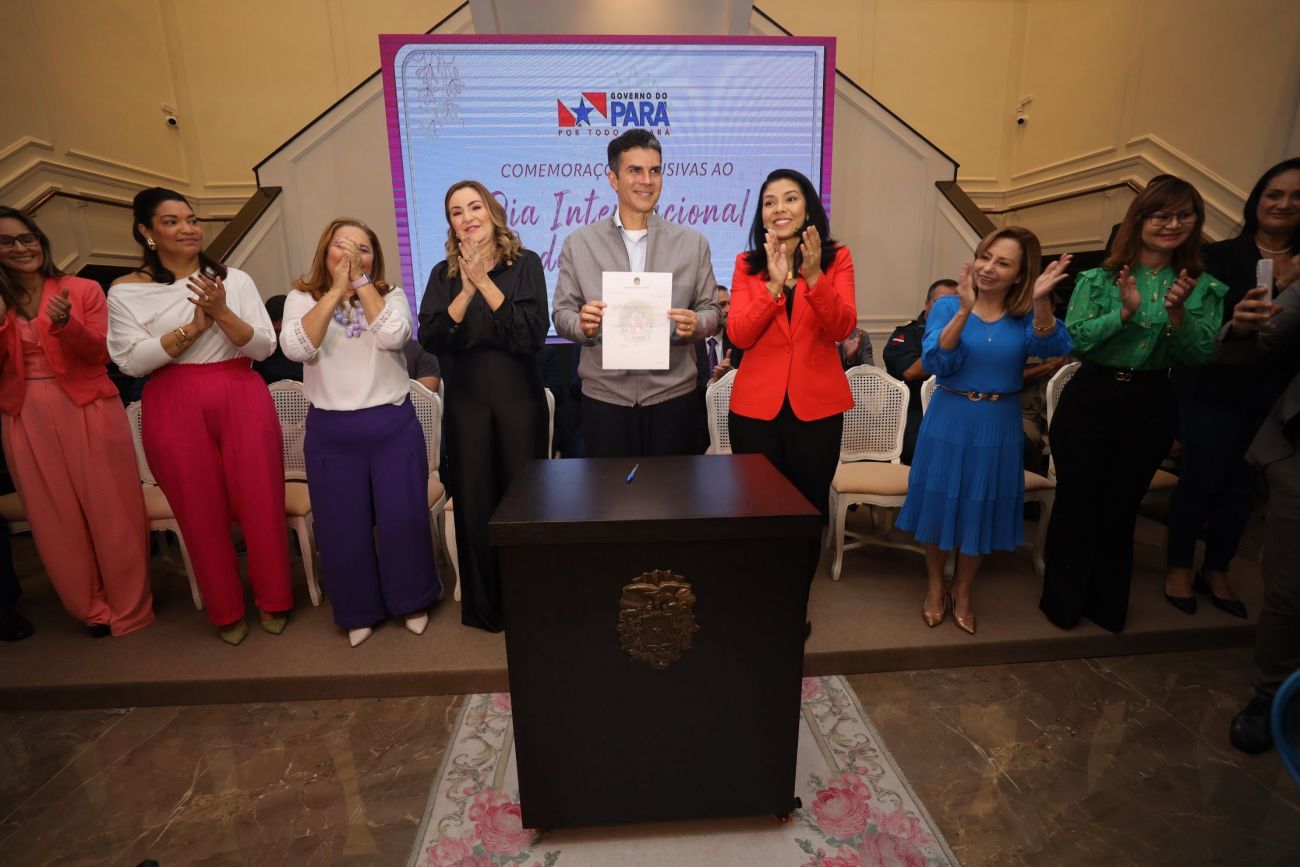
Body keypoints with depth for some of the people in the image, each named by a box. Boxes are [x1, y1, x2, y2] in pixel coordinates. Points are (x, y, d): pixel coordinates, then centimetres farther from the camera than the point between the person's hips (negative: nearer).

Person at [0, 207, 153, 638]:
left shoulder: (84, 289, 1)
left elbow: (100, 354, -6)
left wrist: (65, 323, -22)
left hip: (87, 409, -3)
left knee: (109, 508, 2)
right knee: (56, 518, 10)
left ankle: (128, 605, 17)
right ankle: (92, 607, 25)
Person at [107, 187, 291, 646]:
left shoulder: (235, 279, 5)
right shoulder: (126, 291, 3)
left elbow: (264, 347, -1)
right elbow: (131, 360, -6)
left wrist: (222, 313, -16)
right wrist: (193, 326, -13)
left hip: (243, 400, 0)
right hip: (175, 409, 0)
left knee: (260, 501, 2)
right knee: (201, 511, 7)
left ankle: (273, 599, 21)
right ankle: (226, 609, 25)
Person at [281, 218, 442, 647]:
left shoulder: (391, 295, 4)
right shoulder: (302, 298, 4)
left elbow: (393, 336, -17)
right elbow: (296, 348, -15)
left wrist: (361, 281, -14)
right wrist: (336, 289, -14)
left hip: (394, 427, 0)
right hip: (331, 433, 1)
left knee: (403, 519, 5)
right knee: (343, 528, 8)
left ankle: (412, 601, 28)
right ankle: (359, 611, 29)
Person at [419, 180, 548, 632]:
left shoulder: (524, 264, 0)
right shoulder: (444, 274, 7)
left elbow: (533, 333, -13)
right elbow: (431, 340, -7)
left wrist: (485, 282, -17)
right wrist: (466, 290, -17)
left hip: (519, 399, -2)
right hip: (466, 403, 2)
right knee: (474, 504, 7)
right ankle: (484, 606, 26)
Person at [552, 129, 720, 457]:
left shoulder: (693, 242, 5)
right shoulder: (578, 243, 3)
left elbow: (710, 310, 6)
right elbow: (562, 313, 4)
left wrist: (696, 324, -16)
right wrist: (582, 324, -18)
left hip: (673, 395, 1)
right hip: (604, 397, 0)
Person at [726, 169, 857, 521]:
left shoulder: (837, 258, 2)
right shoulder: (747, 264, 4)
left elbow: (842, 329, -9)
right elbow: (738, 336, -8)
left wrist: (814, 277, -21)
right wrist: (774, 284, -18)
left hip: (817, 405, 0)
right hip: (755, 406, 1)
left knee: (811, 503, 11)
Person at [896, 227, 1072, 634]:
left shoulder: (1027, 316, -2)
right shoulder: (947, 306, -7)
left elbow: (1052, 347, -22)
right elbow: (936, 363, -21)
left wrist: (1041, 302, -38)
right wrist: (964, 311, -31)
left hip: (998, 427, 2)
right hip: (948, 421, -1)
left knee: (981, 512, 12)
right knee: (941, 504, 9)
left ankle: (962, 593, 34)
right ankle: (936, 587, 32)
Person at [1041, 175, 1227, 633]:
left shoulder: (1203, 288, 4)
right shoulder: (1098, 280, -3)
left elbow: (1200, 356, -3)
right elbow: (1072, 339, -11)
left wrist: (1178, 313, -18)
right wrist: (1124, 311, -22)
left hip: (1151, 408, 2)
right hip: (1089, 401, -2)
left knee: (1120, 509, 13)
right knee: (1076, 504, 7)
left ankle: (1108, 603, 33)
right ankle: (1063, 600, 26)